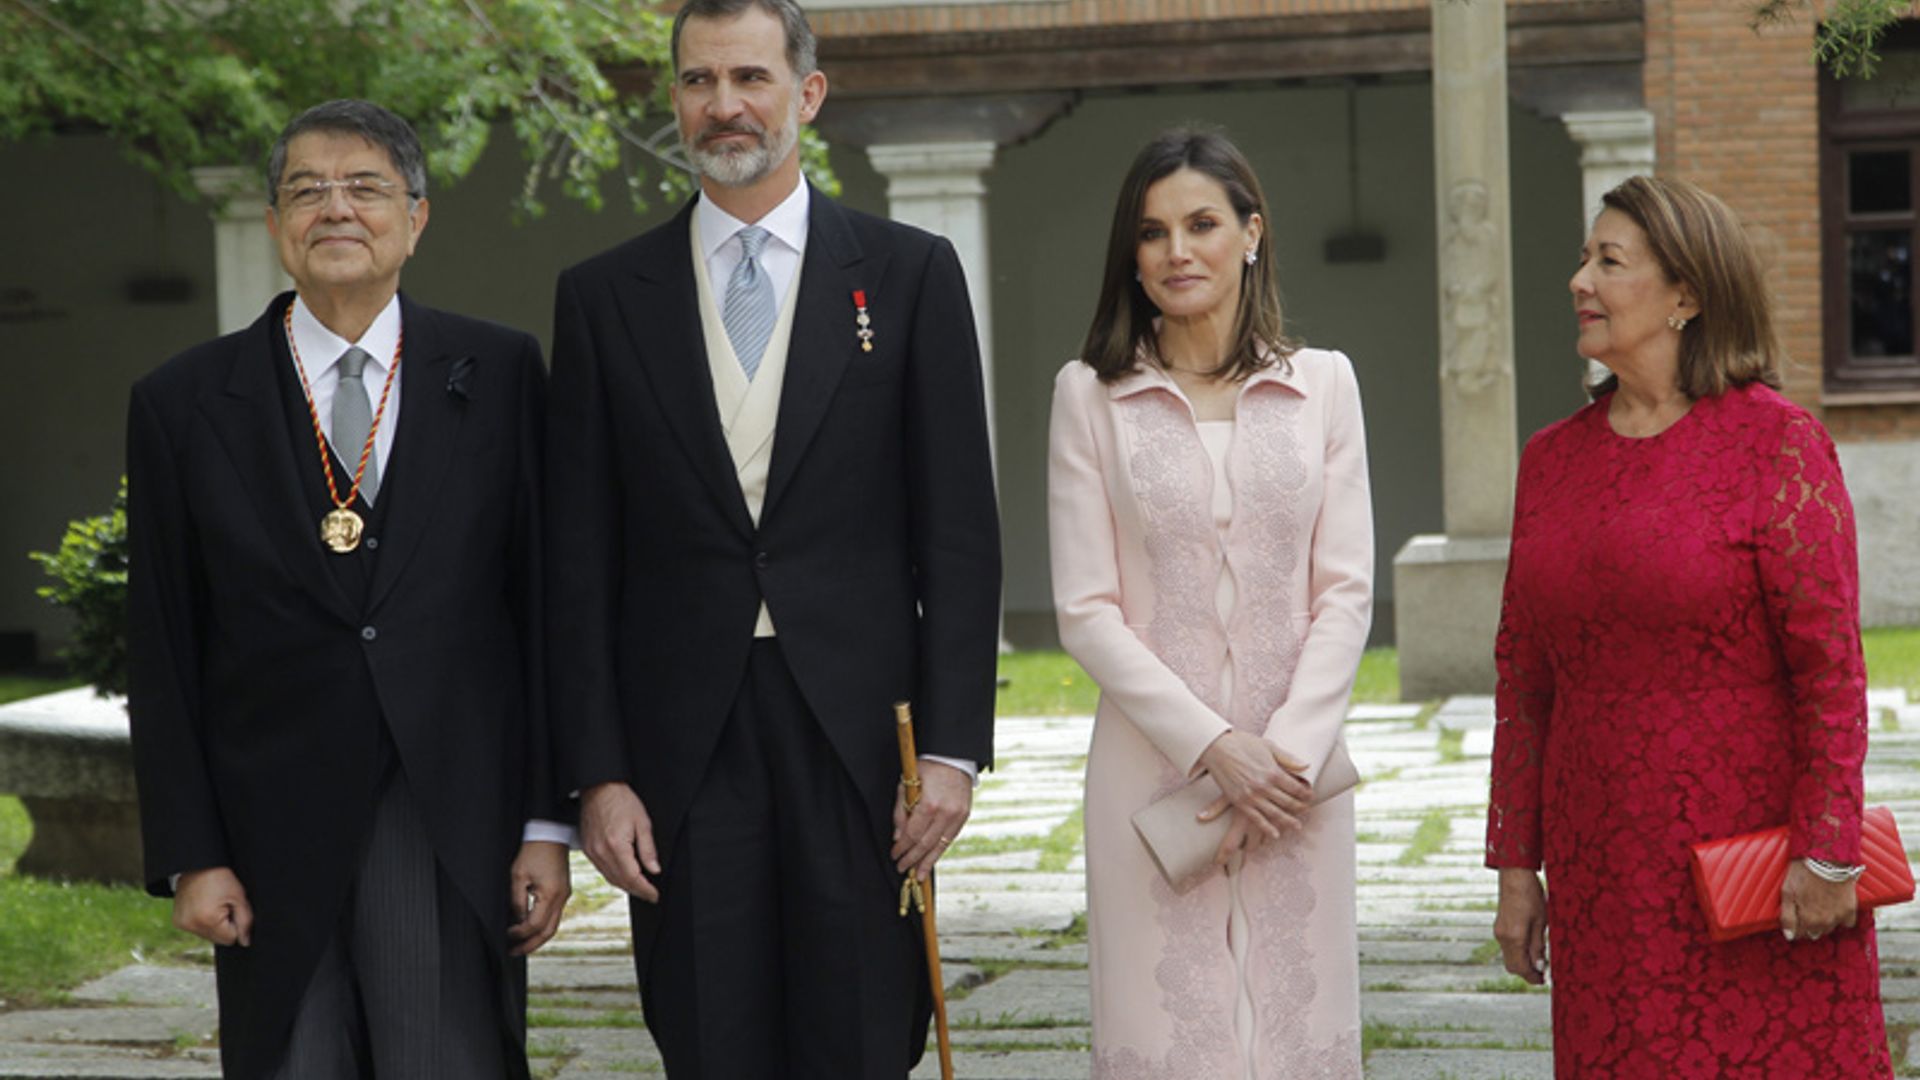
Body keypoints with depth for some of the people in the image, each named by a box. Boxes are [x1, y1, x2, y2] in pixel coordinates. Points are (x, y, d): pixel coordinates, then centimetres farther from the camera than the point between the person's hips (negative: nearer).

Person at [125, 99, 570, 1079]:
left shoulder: (500, 375, 5)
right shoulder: (183, 404, 5)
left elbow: (542, 605, 4)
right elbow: (161, 653, 5)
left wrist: (546, 822, 0)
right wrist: (189, 856, 0)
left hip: (459, 839, 0)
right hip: (275, 842, 1)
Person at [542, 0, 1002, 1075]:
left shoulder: (910, 273, 5)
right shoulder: (605, 296, 8)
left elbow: (958, 531, 2)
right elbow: (582, 560, 6)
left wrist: (954, 745, -6)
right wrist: (598, 773, -1)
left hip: (858, 734, -1)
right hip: (685, 745, 1)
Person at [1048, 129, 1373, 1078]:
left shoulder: (1322, 384, 7)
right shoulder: (1090, 395, 2)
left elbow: (1345, 591, 3)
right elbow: (1086, 610, -2)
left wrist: (1289, 750, -9)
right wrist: (1212, 745, -11)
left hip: (1296, 768, 1)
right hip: (1154, 766, -1)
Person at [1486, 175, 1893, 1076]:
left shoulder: (1774, 441, -7)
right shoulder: (1553, 458, 9)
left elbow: (1830, 659, -10)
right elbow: (1524, 674, 12)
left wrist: (1825, 850, -15)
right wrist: (1516, 865, 10)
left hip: (1754, 852, -5)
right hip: (1604, 879, 5)